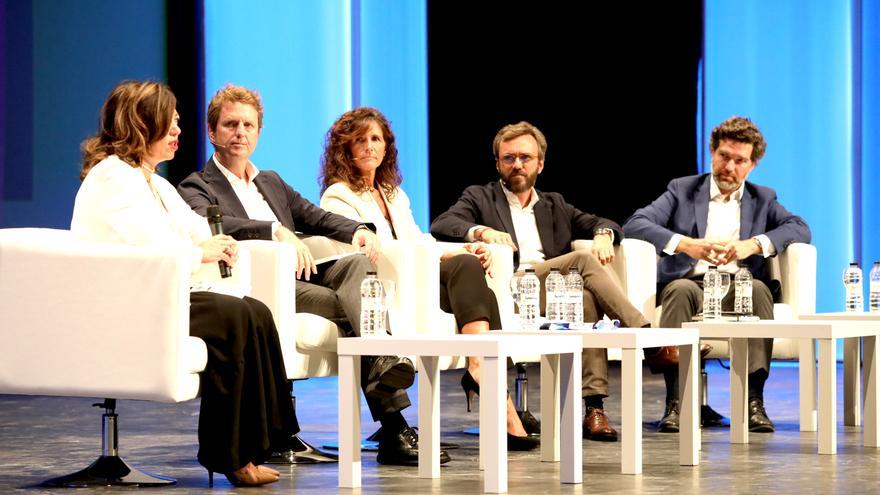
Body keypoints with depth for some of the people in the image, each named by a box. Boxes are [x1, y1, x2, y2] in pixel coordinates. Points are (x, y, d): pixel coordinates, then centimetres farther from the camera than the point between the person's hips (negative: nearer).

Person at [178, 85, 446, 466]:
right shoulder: (197, 187, 6)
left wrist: (359, 230, -1)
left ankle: (387, 372, -43)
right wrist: (277, 230, -31)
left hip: (300, 277, 6)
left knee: (357, 264, -26)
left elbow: (317, 218, 23)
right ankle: (393, 425, -37)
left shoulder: (272, 183, 31)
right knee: (353, 306, -28)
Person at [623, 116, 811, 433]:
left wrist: (754, 244, -16)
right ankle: (676, 403, -39)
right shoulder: (682, 190, 14)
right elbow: (634, 225, -1)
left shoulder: (763, 199, 20)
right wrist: (686, 244, -18)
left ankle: (753, 400, -35)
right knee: (682, 289, -36)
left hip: (739, 288, 1)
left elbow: (800, 229, 2)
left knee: (758, 288, -33)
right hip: (690, 283, -1)